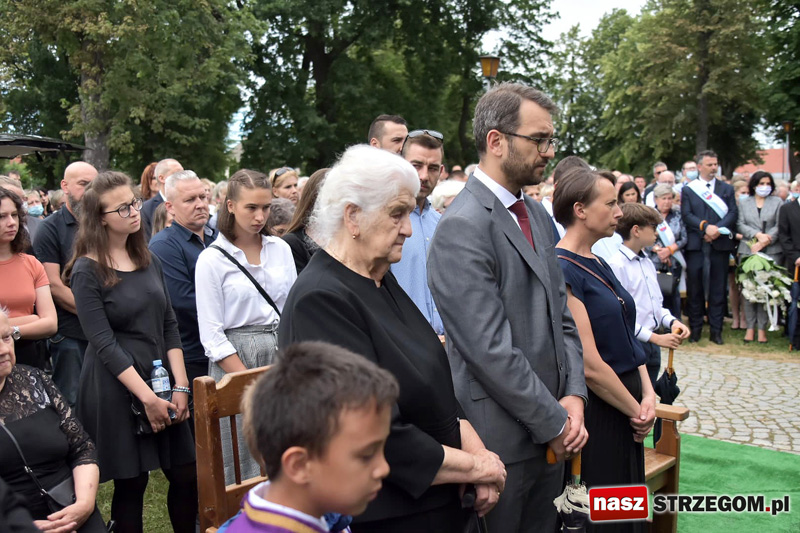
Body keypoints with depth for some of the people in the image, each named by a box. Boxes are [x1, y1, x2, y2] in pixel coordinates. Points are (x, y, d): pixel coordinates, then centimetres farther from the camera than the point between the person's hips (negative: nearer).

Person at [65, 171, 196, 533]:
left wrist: (180, 386, -3)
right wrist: (147, 398, -18)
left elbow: (169, 326, 8)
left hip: (162, 383, 5)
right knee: (131, 483, 3)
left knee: (186, 475, 5)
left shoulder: (149, 262, 9)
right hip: (117, 389, -5)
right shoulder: (88, 271, -8)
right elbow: (104, 344, -14)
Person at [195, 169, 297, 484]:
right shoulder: (212, 259, -4)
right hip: (235, 357, -4)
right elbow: (211, 334, -7)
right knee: (245, 460, 1)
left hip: (281, 354, 4)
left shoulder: (280, 249, 8)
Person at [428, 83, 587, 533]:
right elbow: (490, 349, -21)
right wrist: (554, 422, -13)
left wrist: (573, 396, 0)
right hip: (501, 437, -8)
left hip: (550, 432, 8)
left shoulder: (538, 216, 11)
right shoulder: (462, 228, -17)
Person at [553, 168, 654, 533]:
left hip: (624, 411, 9)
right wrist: (635, 410, -9)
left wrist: (647, 396, -1)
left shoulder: (600, 266, 10)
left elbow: (626, 337, 14)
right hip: (594, 413, -9)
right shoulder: (562, 270, -19)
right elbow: (589, 365, -21)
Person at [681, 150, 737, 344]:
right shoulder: (688, 190, 9)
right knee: (694, 288, 2)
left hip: (720, 243, 1)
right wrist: (705, 226, -17)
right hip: (696, 245, -1)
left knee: (718, 288, 3)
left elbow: (733, 214, 2)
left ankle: (716, 330, 8)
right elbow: (686, 215, -2)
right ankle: (695, 328, 11)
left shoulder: (727, 189, 13)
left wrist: (717, 228, -14)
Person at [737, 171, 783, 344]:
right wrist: (758, 235, -12)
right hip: (748, 250, 1)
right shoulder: (743, 203, 15)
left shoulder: (778, 202, 11)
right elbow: (741, 225, 3)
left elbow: (779, 226, 2)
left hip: (771, 251, -1)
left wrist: (764, 242, -9)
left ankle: (762, 327, -1)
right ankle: (750, 326, 2)